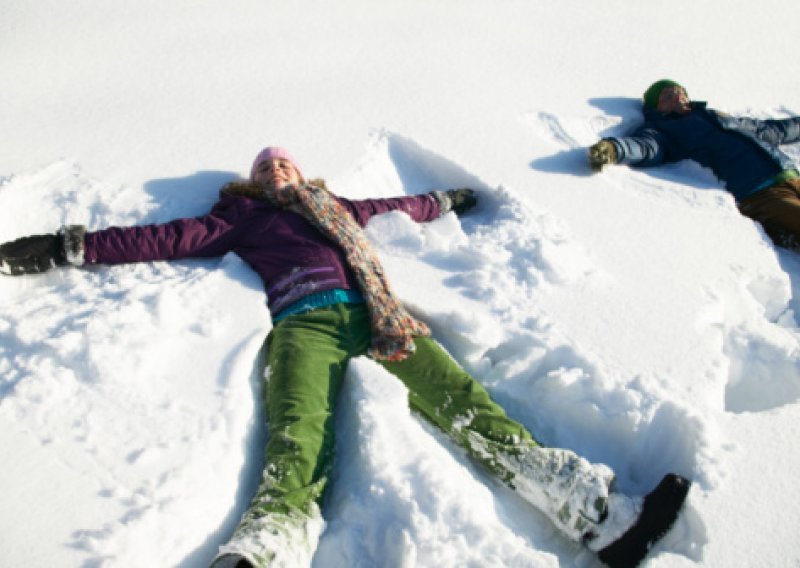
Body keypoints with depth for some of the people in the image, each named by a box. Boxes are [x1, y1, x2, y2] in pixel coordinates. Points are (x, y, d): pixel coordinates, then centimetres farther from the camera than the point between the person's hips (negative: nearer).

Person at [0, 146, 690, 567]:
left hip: (375, 309, 2)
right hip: (307, 321, -2)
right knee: (296, 451, -29)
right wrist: (65, 248, 20)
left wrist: (450, 200, 62)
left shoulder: (335, 205, 37)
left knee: (463, 398, -20)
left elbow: (401, 205, 50)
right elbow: (164, 238, 23)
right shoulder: (245, 216, 28)